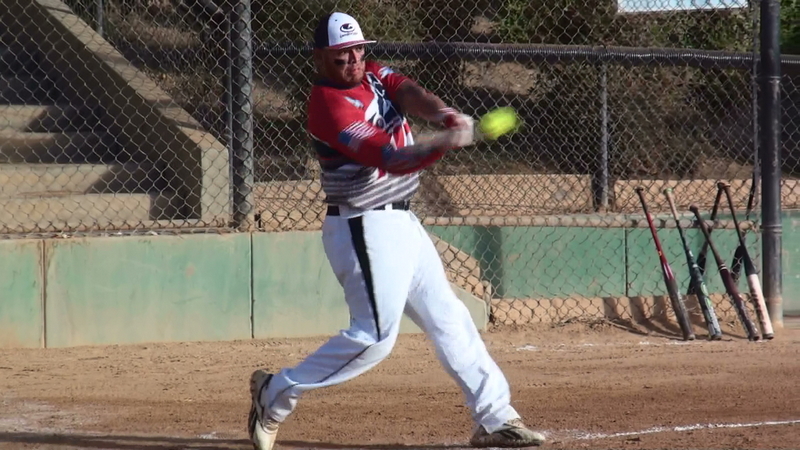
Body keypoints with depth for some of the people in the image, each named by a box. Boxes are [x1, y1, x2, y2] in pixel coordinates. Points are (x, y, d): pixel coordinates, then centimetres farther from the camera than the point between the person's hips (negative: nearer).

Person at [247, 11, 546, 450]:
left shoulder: (372, 75, 8)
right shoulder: (329, 105, -19)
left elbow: (408, 93, -11)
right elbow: (392, 160, -27)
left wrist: (444, 114, -32)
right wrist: (447, 141, -39)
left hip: (400, 224, 9)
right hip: (363, 230, -9)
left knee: (448, 317, 10)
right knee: (375, 334, -14)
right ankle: (275, 393, -2)